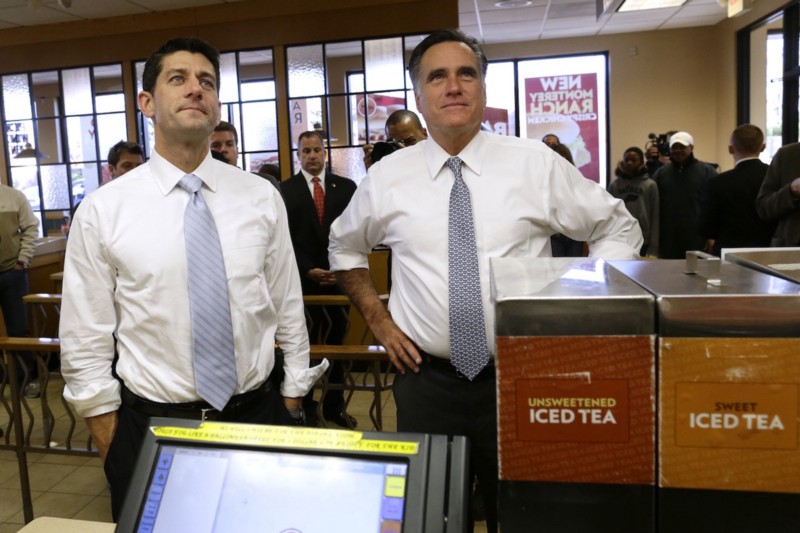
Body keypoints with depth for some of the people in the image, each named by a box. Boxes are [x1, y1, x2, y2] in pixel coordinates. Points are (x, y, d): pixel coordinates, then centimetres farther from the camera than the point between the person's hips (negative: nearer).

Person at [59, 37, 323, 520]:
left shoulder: (262, 198, -2)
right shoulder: (103, 211, -6)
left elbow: (290, 310, 3)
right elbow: (85, 346, -2)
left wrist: (292, 412, 6)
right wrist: (113, 451, -1)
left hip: (258, 415, 2)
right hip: (151, 426, -1)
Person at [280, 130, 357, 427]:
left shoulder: (346, 187, 6)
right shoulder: (286, 190, 1)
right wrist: (308, 270, -12)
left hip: (339, 278, 2)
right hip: (303, 280, -2)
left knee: (336, 342, 10)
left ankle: (334, 406, 24)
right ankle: (306, 408, 18)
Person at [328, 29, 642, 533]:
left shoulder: (536, 164, -3)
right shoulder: (387, 177, 0)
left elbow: (619, 230, 6)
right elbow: (345, 248, 17)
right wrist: (378, 319, 7)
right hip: (426, 379, 1)